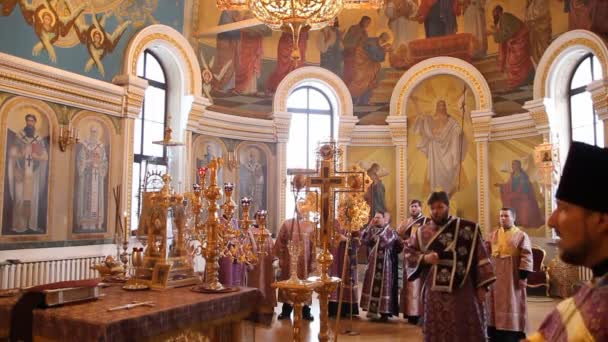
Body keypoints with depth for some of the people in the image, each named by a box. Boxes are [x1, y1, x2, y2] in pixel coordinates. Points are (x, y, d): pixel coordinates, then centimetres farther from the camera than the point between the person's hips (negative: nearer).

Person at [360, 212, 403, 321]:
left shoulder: (390, 231, -11)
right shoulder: (373, 230, 8)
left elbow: (382, 243, -27)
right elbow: (363, 240, -5)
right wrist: (370, 226, -7)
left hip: (385, 264, -6)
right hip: (373, 264, 6)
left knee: (383, 286, -3)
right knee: (372, 285, 9)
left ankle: (384, 312, 4)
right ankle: (372, 309, 18)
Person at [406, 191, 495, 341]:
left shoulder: (466, 228, -1)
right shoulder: (422, 232, 7)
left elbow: (479, 256, -2)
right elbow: (409, 255, 10)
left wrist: (481, 286, -6)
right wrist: (424, 258, -11)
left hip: (462, 290, -2)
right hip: (435, 292, 2)